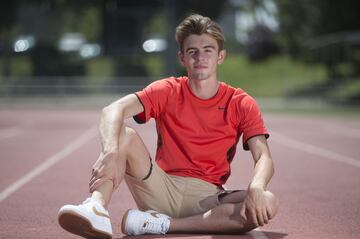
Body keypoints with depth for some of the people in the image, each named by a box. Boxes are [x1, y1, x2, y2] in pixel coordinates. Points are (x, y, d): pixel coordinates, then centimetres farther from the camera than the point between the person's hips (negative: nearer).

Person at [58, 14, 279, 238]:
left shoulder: (241, 104, 2)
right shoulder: (168, 91, 1)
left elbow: (264, 158, -9)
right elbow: (114, 110, -15)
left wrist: (256, 188, -34)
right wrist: (110, 153, -38)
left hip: (207, 198, 0)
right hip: (162, 190, 0)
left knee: (268, 204, -30)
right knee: (124, 135, -22)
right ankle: (96, 208, -48)